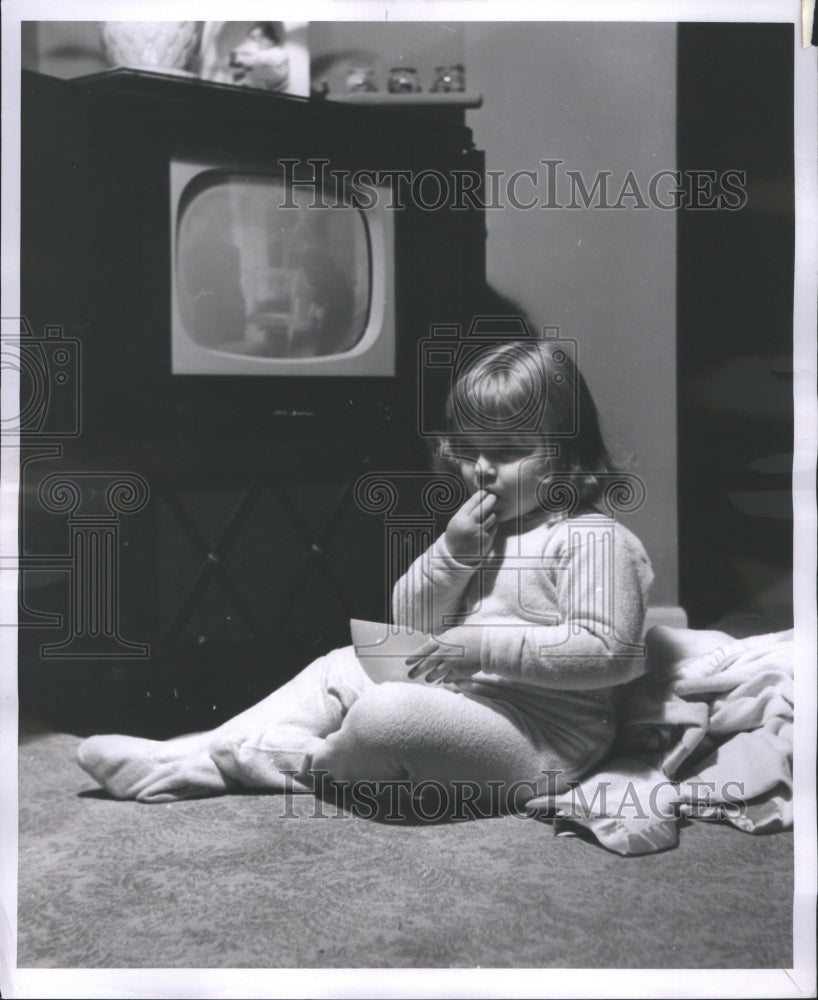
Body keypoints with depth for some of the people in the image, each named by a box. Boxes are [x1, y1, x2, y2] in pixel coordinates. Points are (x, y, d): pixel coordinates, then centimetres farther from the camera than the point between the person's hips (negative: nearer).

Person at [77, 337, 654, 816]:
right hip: (454, 699, 9)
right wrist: (452, 552, -7)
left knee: (387, 713, -30)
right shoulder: (477, 532, 15)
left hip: (537, 743, -9)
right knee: (341, 668, 10)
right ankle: (185, 761, 4)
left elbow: (607, 651, -22)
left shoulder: (594, 538, -12)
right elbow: (408, 624, 11)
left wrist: (486, 646, -24)